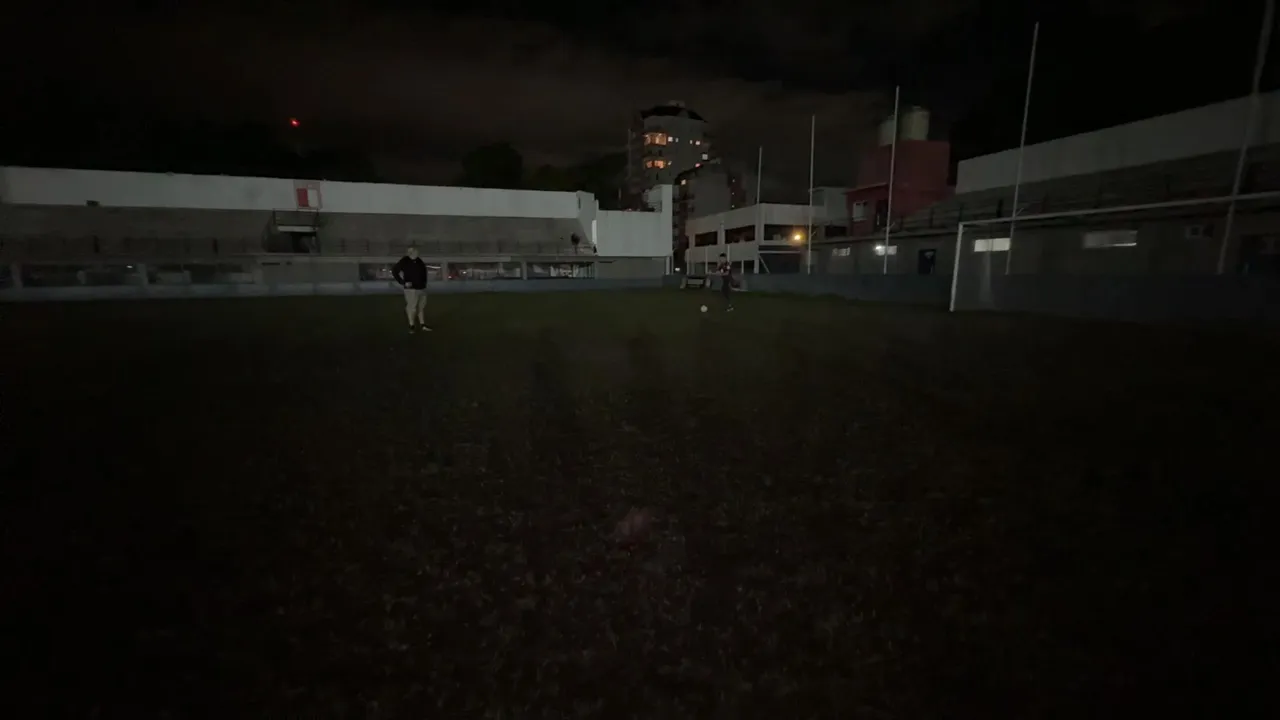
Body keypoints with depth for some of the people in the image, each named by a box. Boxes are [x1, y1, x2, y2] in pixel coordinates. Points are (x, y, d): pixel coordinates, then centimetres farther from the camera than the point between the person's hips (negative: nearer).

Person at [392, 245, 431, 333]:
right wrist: (403, 282, -14)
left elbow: (424, 271, 26)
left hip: (422, 288, 6)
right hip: (411, 289, -6)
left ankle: (422, 326, 19)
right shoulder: (404, 261, -8)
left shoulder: (419, 261, 8)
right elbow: (394, 272, -8)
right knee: (412, 308, -4)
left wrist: (424, 282, 15)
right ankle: (411, 327, 6)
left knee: (421, 307, 11)